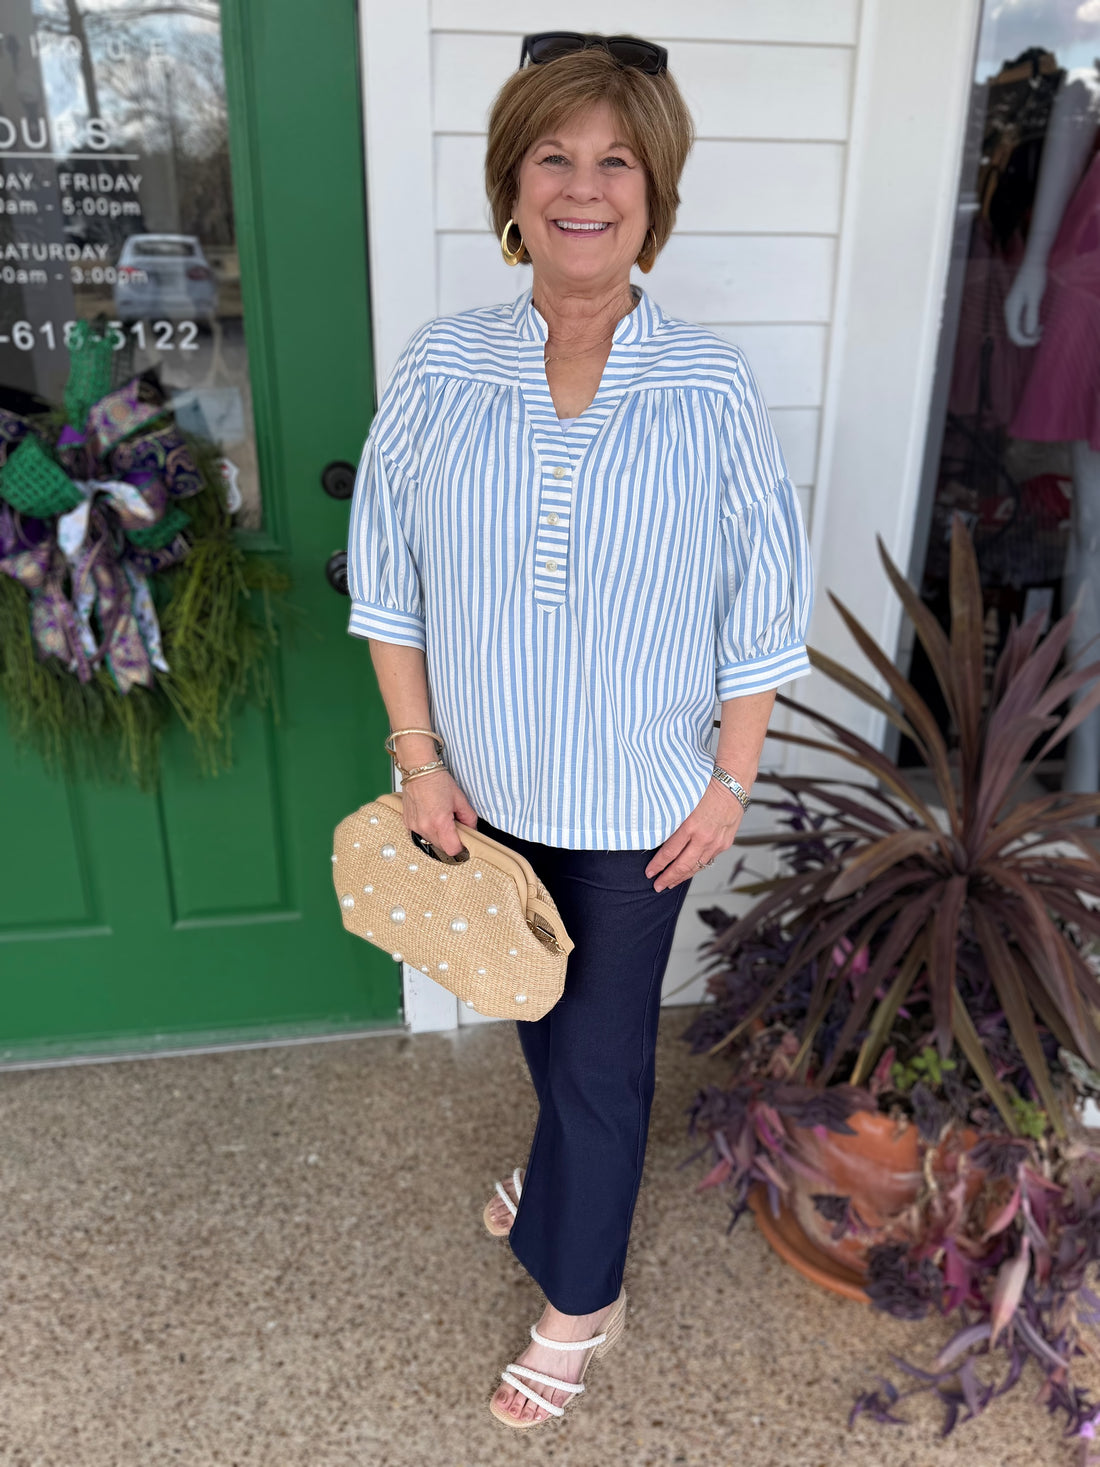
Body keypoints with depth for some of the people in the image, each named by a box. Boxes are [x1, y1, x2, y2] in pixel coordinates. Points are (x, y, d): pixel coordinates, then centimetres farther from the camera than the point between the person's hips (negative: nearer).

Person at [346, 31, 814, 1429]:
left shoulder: (714, 393, -14)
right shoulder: (437, 371, -9)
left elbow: (760, 610, -6)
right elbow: (388, 586, -2)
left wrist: (731, 782, -5)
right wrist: (420, 759, -4)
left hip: (640, 802, -2)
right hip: (490, 786, 3)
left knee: (603, 1045, 12)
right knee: (538, 1013, 25)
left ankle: (577, 1299, 39)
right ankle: (571, 1167, 58)